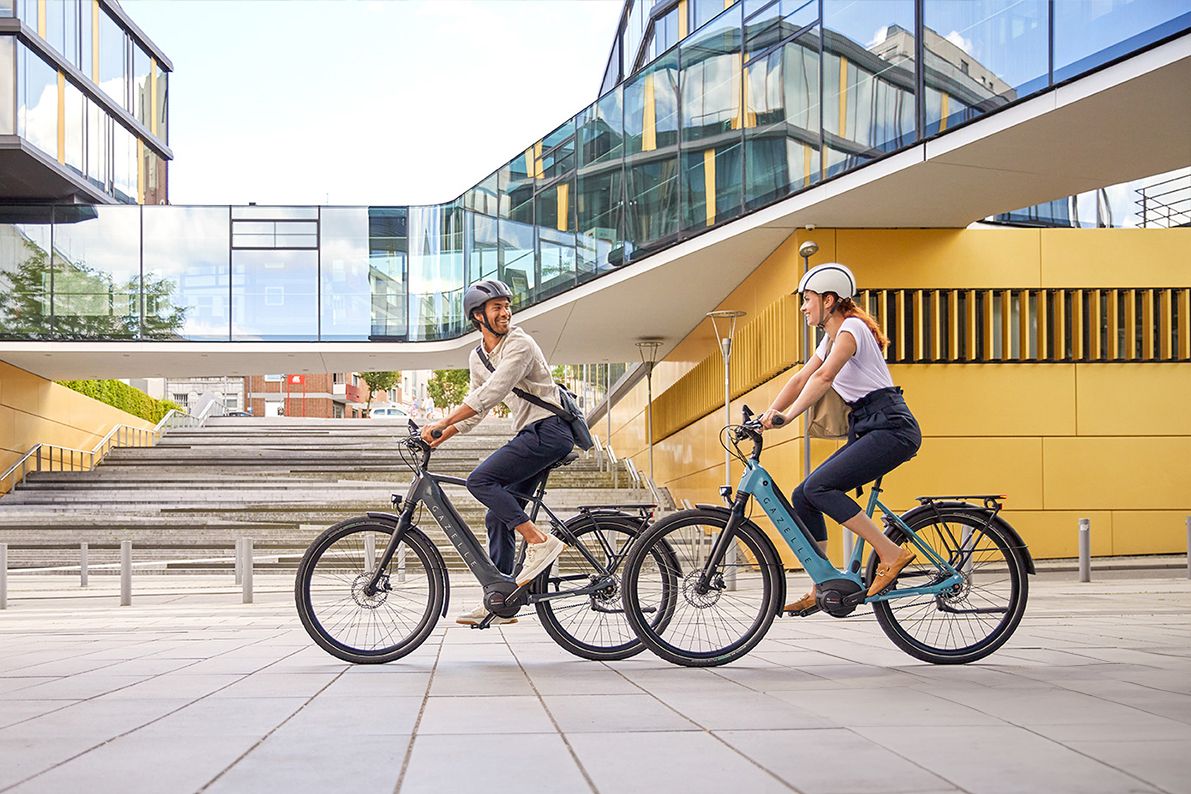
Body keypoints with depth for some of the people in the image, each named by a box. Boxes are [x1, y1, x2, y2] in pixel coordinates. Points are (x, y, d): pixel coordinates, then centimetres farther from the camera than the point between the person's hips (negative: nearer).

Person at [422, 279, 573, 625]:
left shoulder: (520, 345, -12)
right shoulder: (478, 358, 14)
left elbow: (489, 395, -22)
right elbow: (475, 402, 22)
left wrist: (442, 423, -25)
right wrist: (442, 435, 7)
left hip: (549, 431, -9)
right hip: (530, 435, 9)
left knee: (480, 480, -21)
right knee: (498, 516, 5)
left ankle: (540, 541, -21)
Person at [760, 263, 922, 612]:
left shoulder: (852, 328, -11)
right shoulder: (831, 337, 19)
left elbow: (823, 377, -26)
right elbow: (800, 379, 16)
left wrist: (788, 415, -34)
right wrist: (767, 415, 3)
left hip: (891, 427, -10)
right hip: (866, 430, 10)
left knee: (818, 488, -22)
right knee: (803, 498, 2)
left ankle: (892, 553, -18)